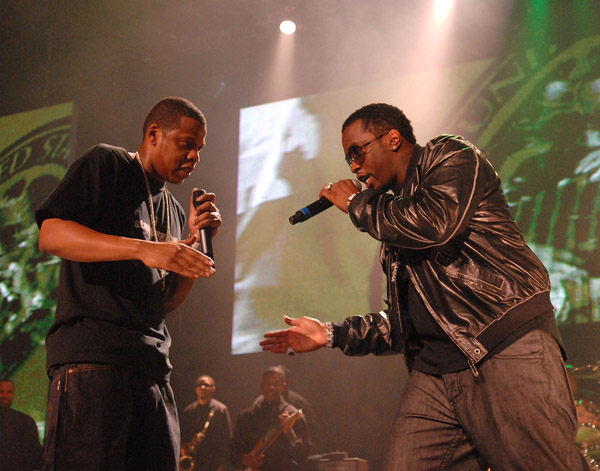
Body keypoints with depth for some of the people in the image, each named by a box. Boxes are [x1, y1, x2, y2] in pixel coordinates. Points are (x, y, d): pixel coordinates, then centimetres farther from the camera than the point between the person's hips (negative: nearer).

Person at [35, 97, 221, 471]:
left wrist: (196, 240, 8)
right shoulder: (106, 164, 5)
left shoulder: (173, 210, 25)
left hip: (152, 363, 7)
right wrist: (143, 249, -22)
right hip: (92, 351, -7)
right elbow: (51, 235, -10)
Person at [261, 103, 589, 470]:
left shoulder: (451, 157, 5)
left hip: (509, 348, -7)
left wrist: (358, 203, -2)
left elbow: (433, 227, -18)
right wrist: (330, 334, 18)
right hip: (435, 370, 7)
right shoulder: (394, 213, 26)